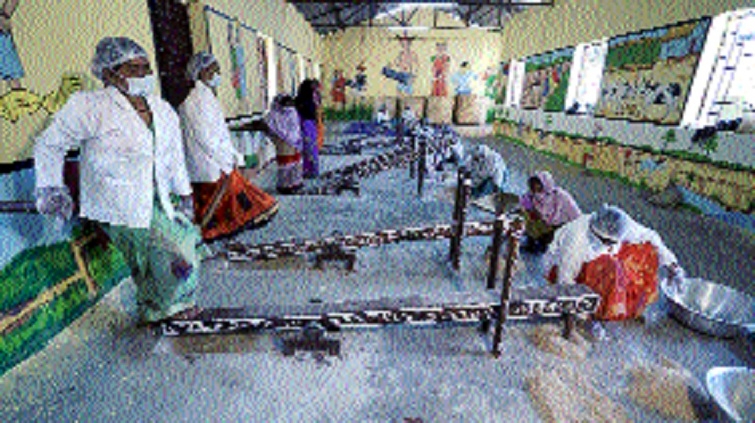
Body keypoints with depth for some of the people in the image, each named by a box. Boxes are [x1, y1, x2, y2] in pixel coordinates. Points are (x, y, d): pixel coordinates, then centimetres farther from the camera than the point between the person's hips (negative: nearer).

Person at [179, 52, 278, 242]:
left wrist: (233, 155, 15)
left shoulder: (207, 96, 15)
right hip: (210, 167, -9)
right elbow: (204, 137, -20)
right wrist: (225, 163, -18)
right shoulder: (197, 99, -14)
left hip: (220, 162, 9)